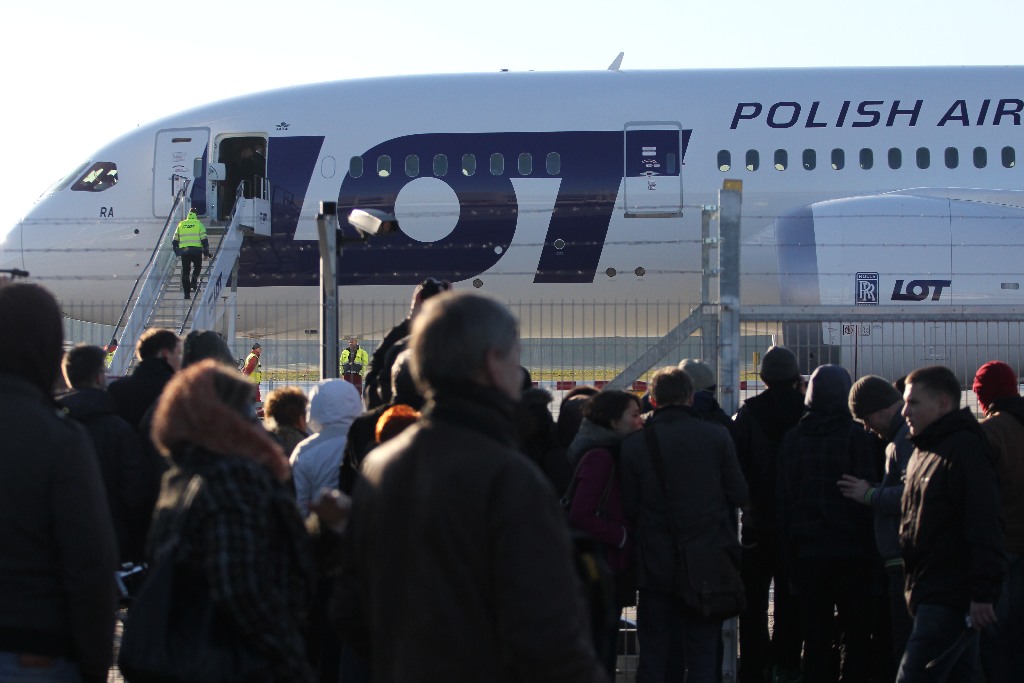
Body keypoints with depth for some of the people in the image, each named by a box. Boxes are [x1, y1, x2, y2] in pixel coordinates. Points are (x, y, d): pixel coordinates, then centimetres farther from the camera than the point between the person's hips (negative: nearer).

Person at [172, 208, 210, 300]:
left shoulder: (181, 225, 14)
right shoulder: (199, 224, 5)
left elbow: (175, 240, 16)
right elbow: (204, 239, -1)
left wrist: (177, 252, 26)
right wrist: (206, 252, 3)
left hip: (184, 250, 2)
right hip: (196, 250, -2)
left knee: (185, 272, 6)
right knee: (197, 267, 21)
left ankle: (187, 293, 3)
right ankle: (194, 282, -2)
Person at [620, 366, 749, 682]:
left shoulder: (633, 444, -6)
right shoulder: (717, 436, -5)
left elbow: (629, 508, -2)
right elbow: (740, 496, 1)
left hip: (656, 564, 0)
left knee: (654, 656, 9)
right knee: (702, 653, 6)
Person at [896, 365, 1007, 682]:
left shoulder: (965, 449, -13)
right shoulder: (923, 451, 19)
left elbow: (985, 525, -20)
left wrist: (983, 593, -24)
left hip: (949, 597, -10)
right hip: (930, 595, 10)